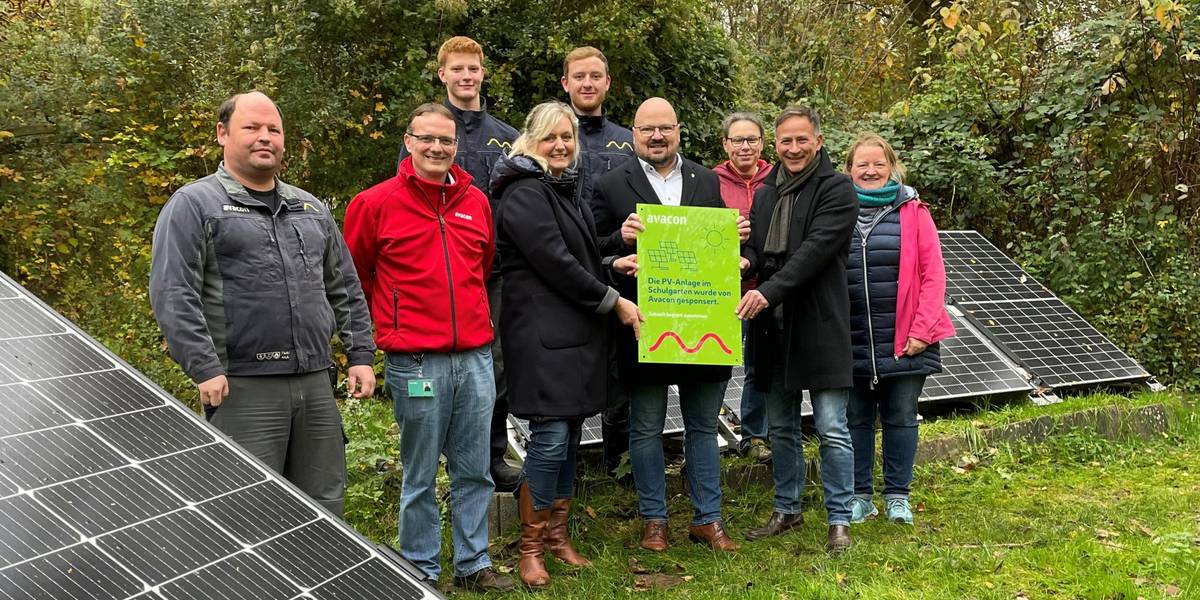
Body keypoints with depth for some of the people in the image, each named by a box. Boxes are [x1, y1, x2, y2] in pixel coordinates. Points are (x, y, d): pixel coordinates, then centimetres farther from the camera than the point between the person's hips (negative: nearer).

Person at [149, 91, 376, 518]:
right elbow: (172, 297, -9)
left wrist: (361, 355, 13)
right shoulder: (193, 205, 0)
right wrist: (205, 369, -16)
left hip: (316, 386, 6)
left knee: (325, 510, 10)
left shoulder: (311, 209, 19)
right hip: (242, 389, -6)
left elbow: (345, 290, 22)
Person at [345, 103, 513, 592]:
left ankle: (473, 564, 24)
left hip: (476, 359, 4)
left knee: (474, 472, 11)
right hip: (415, 363, -4)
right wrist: (388, 327, 8)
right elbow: (354, 278, 6)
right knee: (420, 478, 5)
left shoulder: (476, 202, 10)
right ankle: (421, 570, 19)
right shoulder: (376, 203, -3)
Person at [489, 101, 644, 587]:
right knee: (550, 438, -9)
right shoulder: (525, 194, -11)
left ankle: (557, 534, 22)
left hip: (578, 332, 9)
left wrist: (613, 266, 7)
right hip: (542, 334, -9)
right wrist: (613, 301, -11)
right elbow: (555, 263, -17)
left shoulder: (567, 190, 18)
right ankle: (530, 547, 4)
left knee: (569, 436, 11)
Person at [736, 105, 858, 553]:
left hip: (820, 326, -6)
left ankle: (839, 519, 7)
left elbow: (815, 250, -18)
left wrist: (769, 291, -26)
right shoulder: (765, 194, 16)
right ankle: (786, 510, 28)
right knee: (780, 427, 15)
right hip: (772, 326, 7)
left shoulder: (837, 190, -6)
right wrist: (746, 260, -8)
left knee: (832, 430, -3)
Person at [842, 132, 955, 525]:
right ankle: (859, 496, 20)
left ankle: (898, 496, 20)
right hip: (851, 342, 1)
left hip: (904, 342, -1)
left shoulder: (913, 212, 1)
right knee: (856, 419, 9)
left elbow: (933, 275, -2)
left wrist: (921, 330, -9)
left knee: (901, 418, 8)